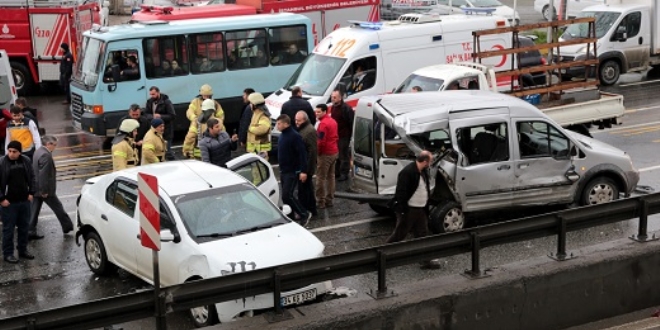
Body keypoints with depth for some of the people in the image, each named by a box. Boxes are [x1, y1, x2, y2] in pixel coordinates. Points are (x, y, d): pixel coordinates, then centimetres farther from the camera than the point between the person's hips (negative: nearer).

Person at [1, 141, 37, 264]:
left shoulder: (26, 161, 2)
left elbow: (31, 178, 13)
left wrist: (31, 192, 4)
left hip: (24, 201, 5)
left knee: (24, 227, 14)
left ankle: (23, 250, 27)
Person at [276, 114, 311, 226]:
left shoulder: (295, 136, -17)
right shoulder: (282, 136, 11)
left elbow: (302, 154, -21)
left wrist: (303, 171, -25)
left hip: (293, 172, -9)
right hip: (283, 171, 9)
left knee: (286, 196, -13)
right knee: (286, 196, 10)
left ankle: (304, 214, -1)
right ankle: (295, 215, 21)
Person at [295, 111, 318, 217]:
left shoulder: (310, 131, -19)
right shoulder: (301, 129, 13)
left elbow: (312, 151, -23)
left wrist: (307, 168, -23)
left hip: (306, 166, -11)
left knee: (304, 189, -5)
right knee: (308, 188, 19)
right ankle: (312, 209, 30)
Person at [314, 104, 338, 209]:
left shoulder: (323, 124, -18)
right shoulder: (332, 121, 12)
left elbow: (321, 141, -21)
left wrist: (317, 152, -11)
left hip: (325, 153, -10)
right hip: (334, 152, 10)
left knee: (321, 178, -4)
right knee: (331, 176, 15)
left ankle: (320, 202, -3)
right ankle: (329, 199, 21)